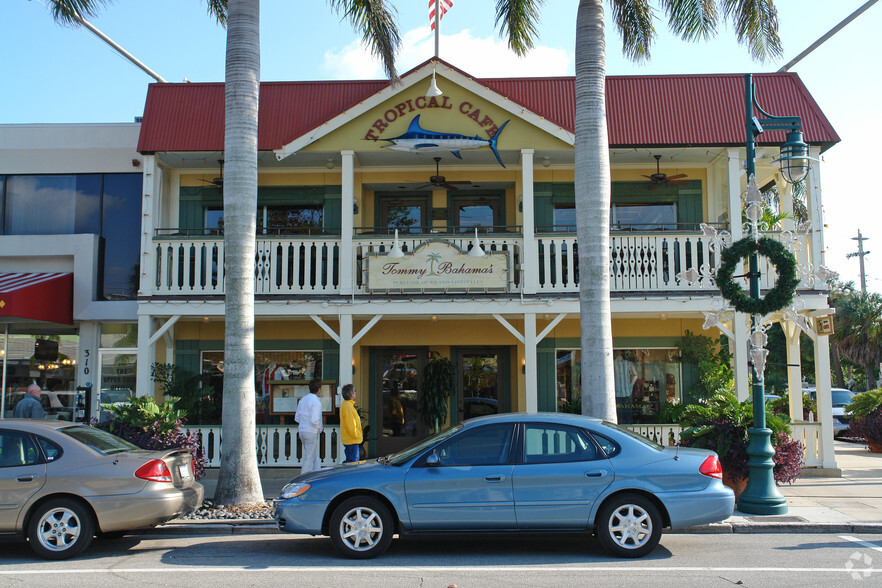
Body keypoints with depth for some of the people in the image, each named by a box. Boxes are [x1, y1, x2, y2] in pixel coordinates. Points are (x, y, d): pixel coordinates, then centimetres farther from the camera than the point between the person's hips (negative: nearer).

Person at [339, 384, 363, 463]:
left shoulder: (345, 404, 15)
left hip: (349, 439, 11)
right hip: (352, 440, -11)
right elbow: (350, 424, -23)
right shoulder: (348, 406, -19)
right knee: (353, 461, -8)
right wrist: (356, 435, -15)